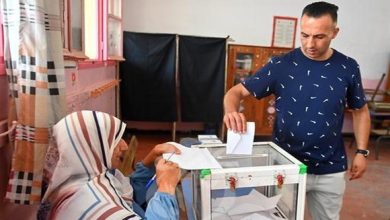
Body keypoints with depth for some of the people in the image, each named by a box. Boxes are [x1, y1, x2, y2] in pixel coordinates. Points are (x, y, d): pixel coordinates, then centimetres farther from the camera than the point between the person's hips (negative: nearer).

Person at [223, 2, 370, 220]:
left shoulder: (348, 67, -3)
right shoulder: (281, 65, -11)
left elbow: (360, 110, 10)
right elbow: (237, 91, -13)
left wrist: (362, 151, 3)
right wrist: (231, 111, -35)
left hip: (331, 170, 3)